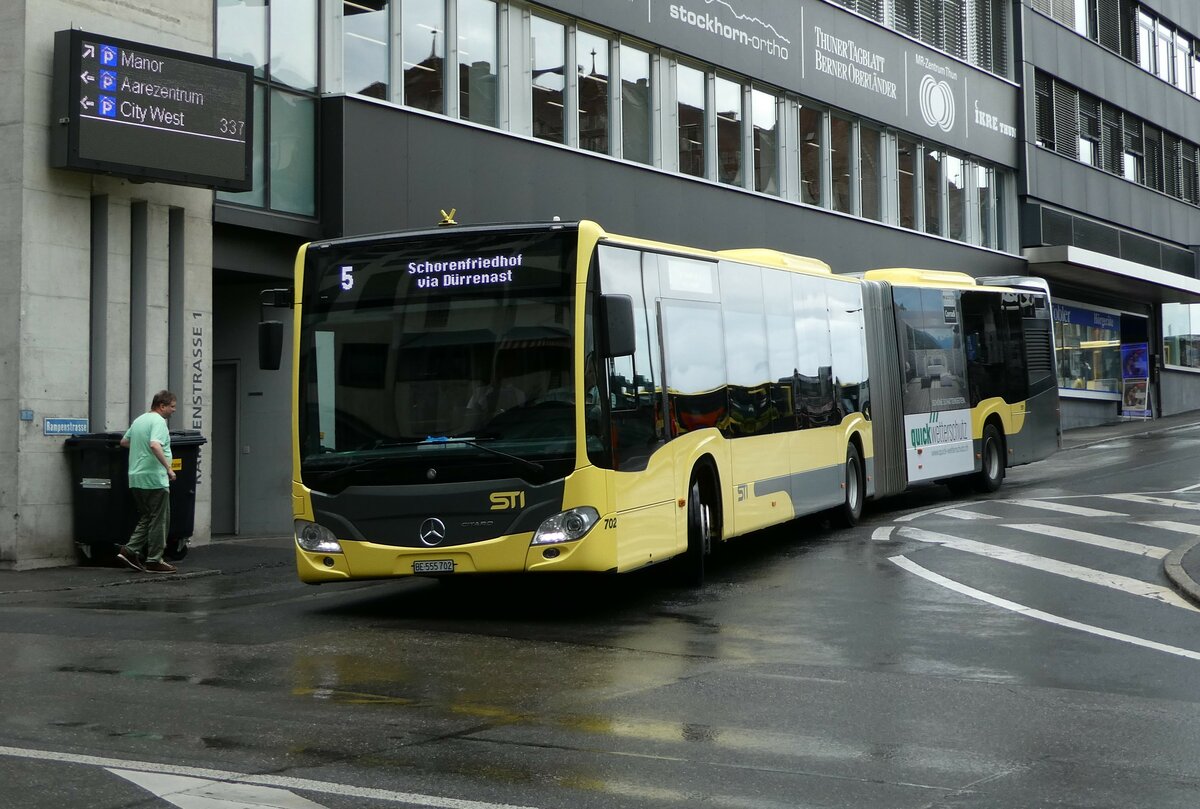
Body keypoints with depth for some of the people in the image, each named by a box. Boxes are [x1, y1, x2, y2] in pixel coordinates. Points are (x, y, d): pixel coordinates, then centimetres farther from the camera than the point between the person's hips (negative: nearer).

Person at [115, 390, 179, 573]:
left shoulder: (139, 420, 16)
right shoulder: (158, 421, -13)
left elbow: (124, 442, 26)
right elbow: (155, 445, -29)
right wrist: (168, 467, -25)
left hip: (136, 480, 9)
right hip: (154, 479, -9)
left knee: (146, 518, 17)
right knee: (159, 520, -1)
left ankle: (130, 550, 7)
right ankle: (154, 561, 3)